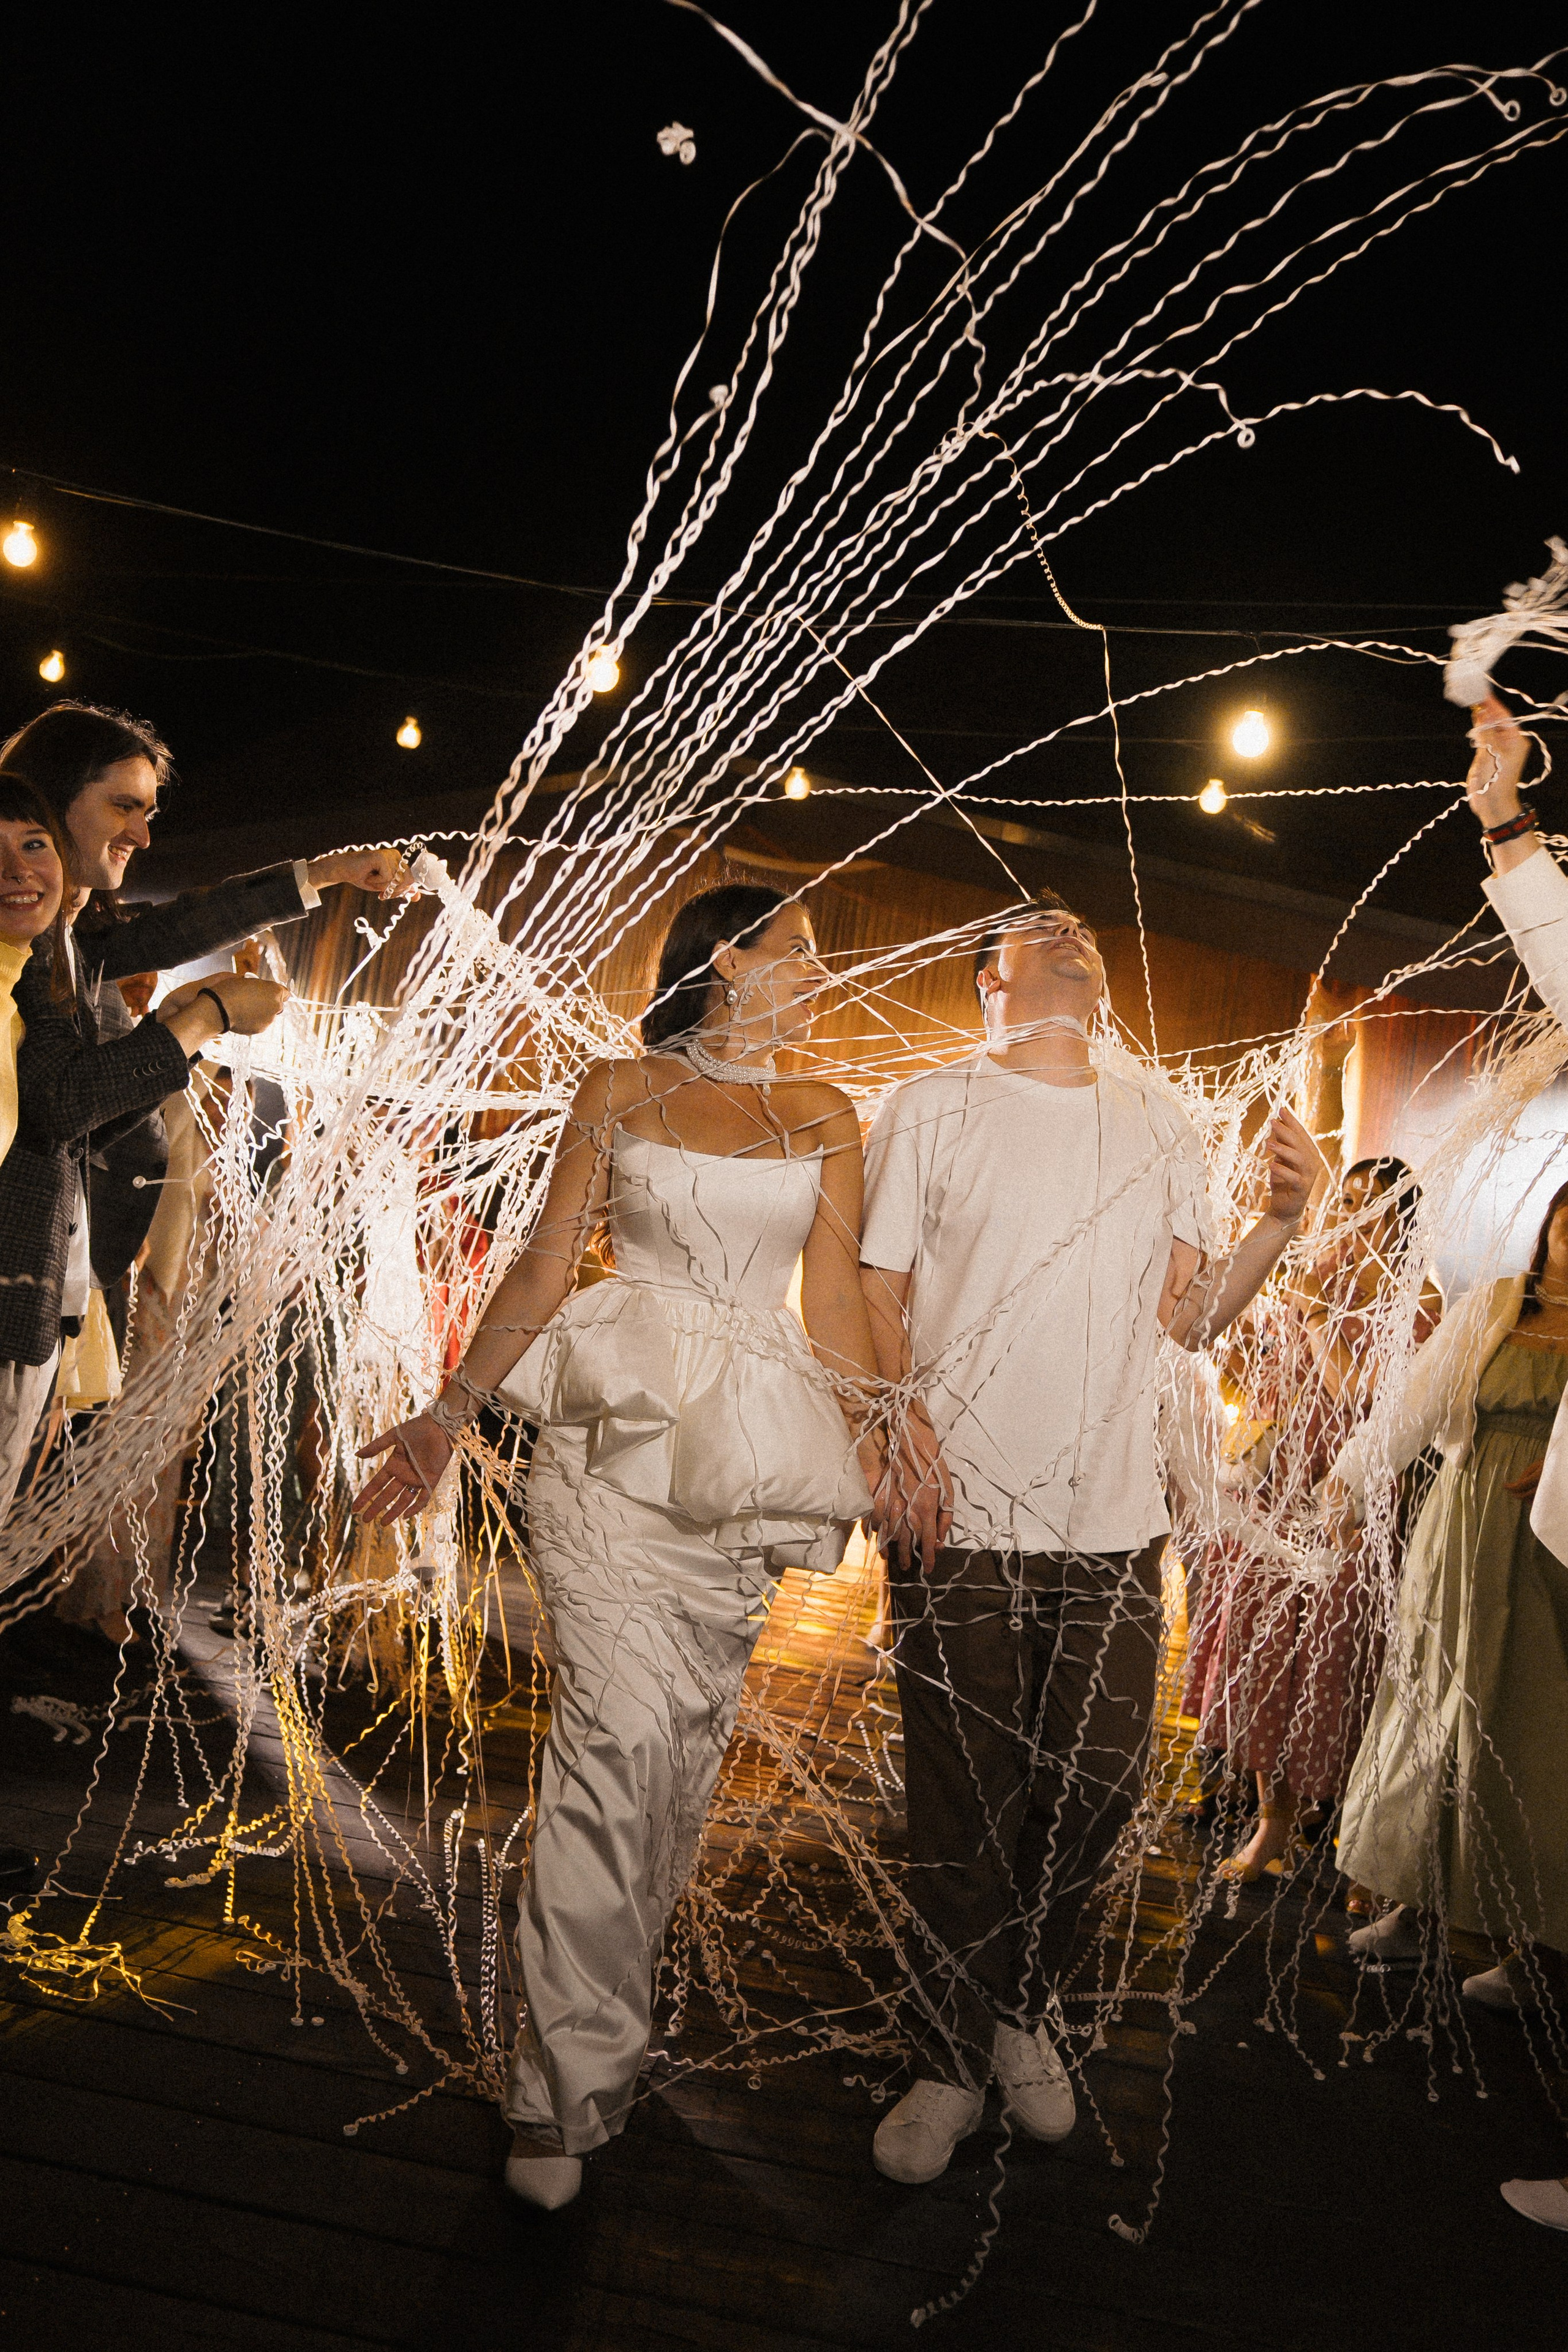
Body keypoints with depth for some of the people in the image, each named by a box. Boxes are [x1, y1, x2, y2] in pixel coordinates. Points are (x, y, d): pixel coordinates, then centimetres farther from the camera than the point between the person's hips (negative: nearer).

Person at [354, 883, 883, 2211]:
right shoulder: (620, 1095, 6)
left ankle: (602, 2027, 26)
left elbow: (835, 1293, 10)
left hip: (743, 1460, 3)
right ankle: (571, 2089, -2)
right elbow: (545, 1266, 6)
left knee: (689, 1740, 6)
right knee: (620, 1731, -12)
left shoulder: (826, 1121, 13)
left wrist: (869, 1440, 0)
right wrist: (446, 1416, 4)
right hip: (614, 1439, -3)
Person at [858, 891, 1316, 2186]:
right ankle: (955, 2062, 23)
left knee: (1098, 1787, 5)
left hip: (1115, 1519, 3)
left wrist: (1283, 1219, -3)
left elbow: (1189, 1315, 11)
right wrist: (899, 1425, -14)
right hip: (960, 1510, -3)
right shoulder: (933, 1108, 4)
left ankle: (1020, 2006, 32)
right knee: (966, 1804, 2)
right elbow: (876, 1291, 1)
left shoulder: (1161, 1119, 13)